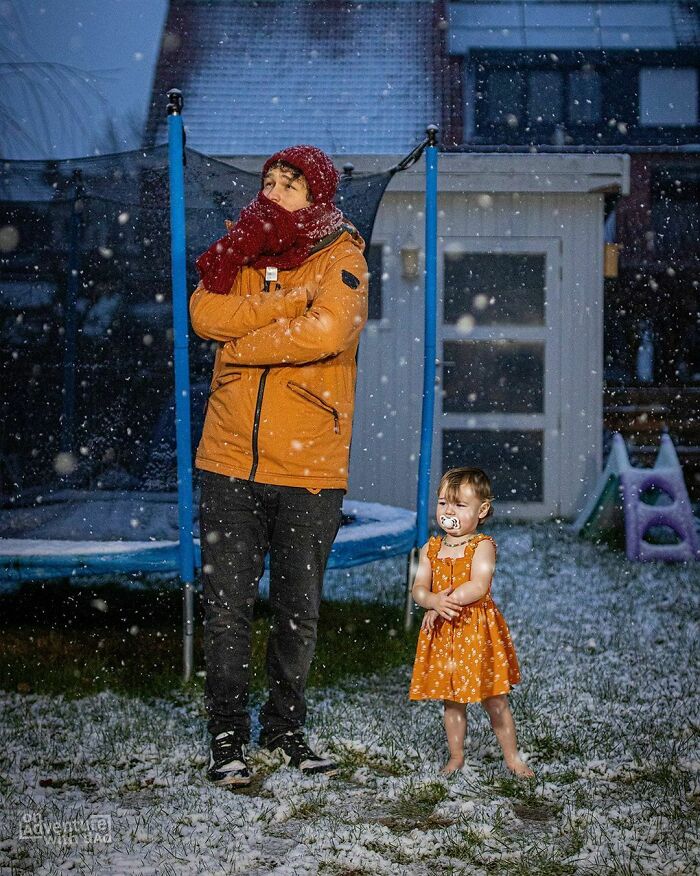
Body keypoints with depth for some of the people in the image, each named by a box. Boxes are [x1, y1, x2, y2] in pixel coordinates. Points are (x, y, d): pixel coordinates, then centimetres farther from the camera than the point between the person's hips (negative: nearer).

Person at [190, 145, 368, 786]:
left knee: (299, 609, 9)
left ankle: (285, 727, 26)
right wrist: (294, 298, -15)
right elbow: (205, 314, -9)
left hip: (310, 467, -2)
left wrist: (242, 344, -12)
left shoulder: (341, 257, -2)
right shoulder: (243, 247, 10)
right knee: (227, 604, 2)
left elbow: (326, 332, -22)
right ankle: (227, 736, 14)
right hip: (231, 461, 2)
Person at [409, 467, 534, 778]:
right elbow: (419, 588, -1)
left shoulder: (482, 546, -9)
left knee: (494, 700, 2)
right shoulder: (431, 549, 6)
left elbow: (478, 587, -21)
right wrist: (434, 601, -23)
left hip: (478, 630, -4)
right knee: (451, 700, 13)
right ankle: (456, 756, 25)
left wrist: (444, 604, -22)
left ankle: (512, 757, 14)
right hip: (443, 633, 4)